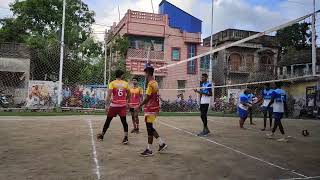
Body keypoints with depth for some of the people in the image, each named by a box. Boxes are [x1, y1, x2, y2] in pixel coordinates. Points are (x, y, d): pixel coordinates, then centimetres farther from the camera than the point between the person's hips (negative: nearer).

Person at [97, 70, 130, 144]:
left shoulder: (112, 83, -2)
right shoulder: (125, 83, 6)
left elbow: (109, 95, -11)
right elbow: (129, 95, 14)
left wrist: (107, 105, -12)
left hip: (114, 105, -1)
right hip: (123, 105, 1)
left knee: (108, 120, 12)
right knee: (124, 121, 3)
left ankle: (101, 136, 26)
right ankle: (126, 138, -6)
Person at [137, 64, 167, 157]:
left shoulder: (150, 84, -16)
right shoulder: (155, 83, 12)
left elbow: (147, 98, -19)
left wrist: (139, 106, -11)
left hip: (150, 109, -9)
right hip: (154, 108, 9)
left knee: (149, 129, -2)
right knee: (150, 128, 17)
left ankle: (149, 150, 6)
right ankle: (162, 143, 19)